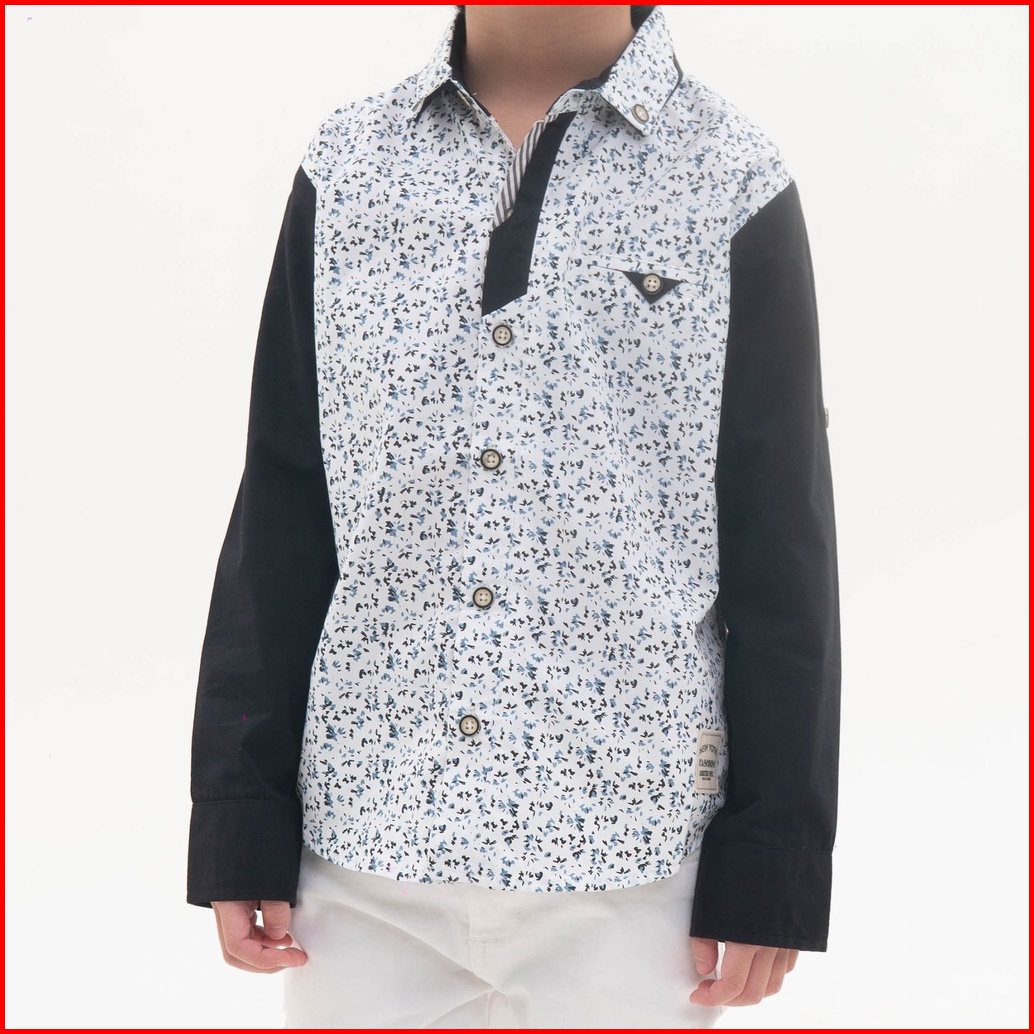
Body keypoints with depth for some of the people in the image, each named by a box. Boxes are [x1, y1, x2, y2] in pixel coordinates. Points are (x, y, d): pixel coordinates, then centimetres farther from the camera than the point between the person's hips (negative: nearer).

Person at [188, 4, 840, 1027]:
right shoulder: (346, 167, 5)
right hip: (363, 849, 2)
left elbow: (781, 552, -1)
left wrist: (769, 866, -3)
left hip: (627, 856, -2)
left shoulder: (731, 185, -2)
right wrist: (241, 825, 4)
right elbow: (278, 522, 6)